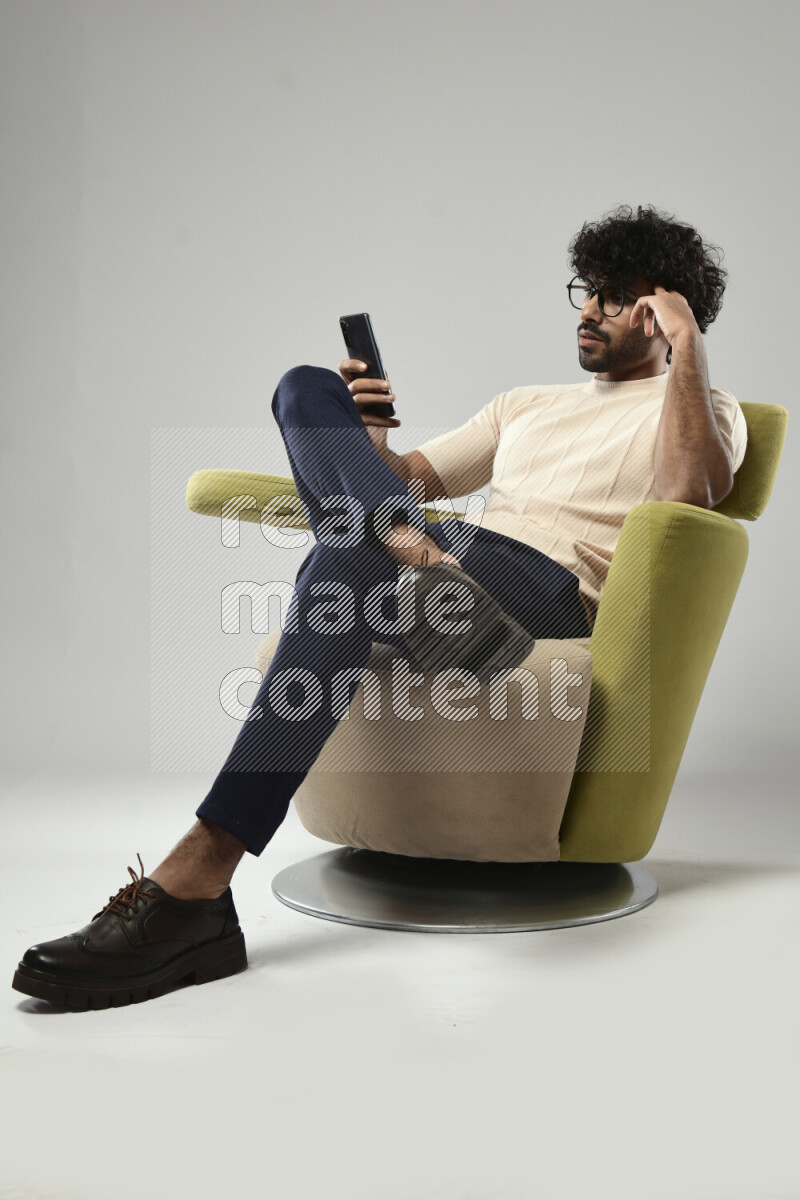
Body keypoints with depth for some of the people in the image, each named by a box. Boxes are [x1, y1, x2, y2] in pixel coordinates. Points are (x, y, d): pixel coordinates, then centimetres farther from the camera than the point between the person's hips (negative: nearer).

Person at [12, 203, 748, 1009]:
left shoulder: (707, 409, 19)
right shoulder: (527, 404, 36)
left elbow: (686, 496, -7)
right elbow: (414, 475, 30)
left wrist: (687, 345, -4)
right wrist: (368, 442, 9)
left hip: (555, 595, -6)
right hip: (456, 564, 6)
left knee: (350, 557, -37)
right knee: (306, 387, -8)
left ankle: (197, 884, -42)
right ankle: (411, 549, -38)